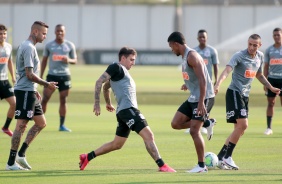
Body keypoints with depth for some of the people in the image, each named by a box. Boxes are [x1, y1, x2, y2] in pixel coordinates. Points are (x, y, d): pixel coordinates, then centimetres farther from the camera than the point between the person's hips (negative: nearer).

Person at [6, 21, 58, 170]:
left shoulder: (26, 46, 17)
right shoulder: (28, 48, -15)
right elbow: (29, 74, -20)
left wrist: (35, 90, 23)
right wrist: (47, 84, -10)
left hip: (29, 92, 10)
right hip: (25, 92, -10)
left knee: (41, 123, 12)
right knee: (21, 125, -8)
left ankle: (21, 154, 12)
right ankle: (11, 163, -5)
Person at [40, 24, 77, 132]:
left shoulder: (70, 45, 5)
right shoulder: (49, 45, 4)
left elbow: (74, 60, 11)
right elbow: (44, 61, 11)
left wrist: (69, 60, -13)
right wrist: (41, 76, 6)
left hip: (65, 76, 1)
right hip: (52, 75, -1)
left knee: (63, 100, 3)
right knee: (45, 99, -9)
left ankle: (62, 125, 10)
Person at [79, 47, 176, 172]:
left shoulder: (122, 71, 25)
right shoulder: (116, 68, -3)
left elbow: (106, 86, 39)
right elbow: (99, 82, -11)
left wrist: (108, 103, 46)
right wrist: (97, 104, -14)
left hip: (124, 112, 11)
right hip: (128, 109, -11)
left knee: (117, 144, 15)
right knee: (148, 135, -16)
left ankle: (87, 157, 21)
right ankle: (162, 166, -22)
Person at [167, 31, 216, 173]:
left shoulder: (192, 56, -17)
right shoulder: (185, 56, 14)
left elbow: (203, 79, -24)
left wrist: (201, 102, -29)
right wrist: (188, 85, 35)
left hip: (203, 97, -10)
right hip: (193, 98, 10)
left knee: (194, 131, -11)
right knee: (176, 124, 4)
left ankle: (202, 166, -3)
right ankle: (207, 123, 15)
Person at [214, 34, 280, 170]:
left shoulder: (260, 57, 10)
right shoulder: (239, 56, -14)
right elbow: (227, 70, -28)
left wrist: (271, 88, 24)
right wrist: (218, 85, -44)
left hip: (245, 95, 8)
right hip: (234, 92, -8)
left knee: (240, 129, 8)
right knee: (243, 124, -18)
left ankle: (221, 157, 15)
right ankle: (227, 157, -14)